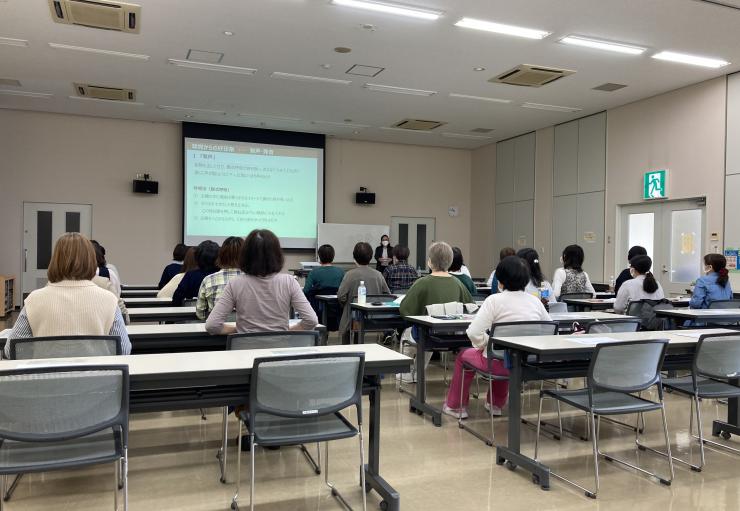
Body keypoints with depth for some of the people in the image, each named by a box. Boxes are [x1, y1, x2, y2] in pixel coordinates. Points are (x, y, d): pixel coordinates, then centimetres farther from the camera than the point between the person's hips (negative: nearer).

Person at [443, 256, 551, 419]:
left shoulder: (495, 300, -14)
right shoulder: (535, 301, 2)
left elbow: (474, 332, -21)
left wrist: (485, 345, -2)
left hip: (502, 362, -6)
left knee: (464, 355, 23)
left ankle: (455, 406, 36)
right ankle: (496, 404, 49)